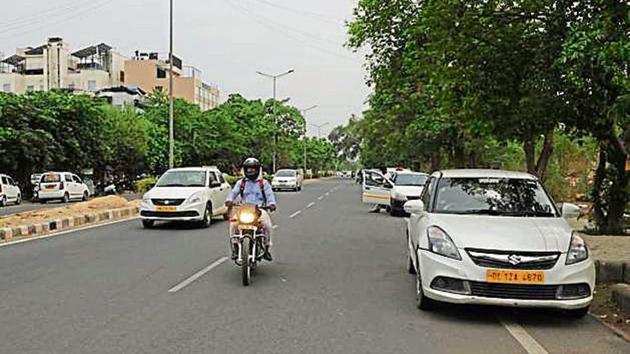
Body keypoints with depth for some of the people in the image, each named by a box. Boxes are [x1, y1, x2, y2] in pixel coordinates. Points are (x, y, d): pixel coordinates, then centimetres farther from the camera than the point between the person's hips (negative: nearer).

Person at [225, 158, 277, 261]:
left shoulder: (264, 183, 15)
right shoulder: (241, 183, 19)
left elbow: (269, 194, 1)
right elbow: (234, 192, 5)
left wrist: (271, 204, -21)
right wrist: (229, 200, -18)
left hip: (260, 209, -1)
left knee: (268, 225, -27)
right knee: (233, 224, -25)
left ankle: (267, 248, -9)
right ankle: (235, 248, -11)